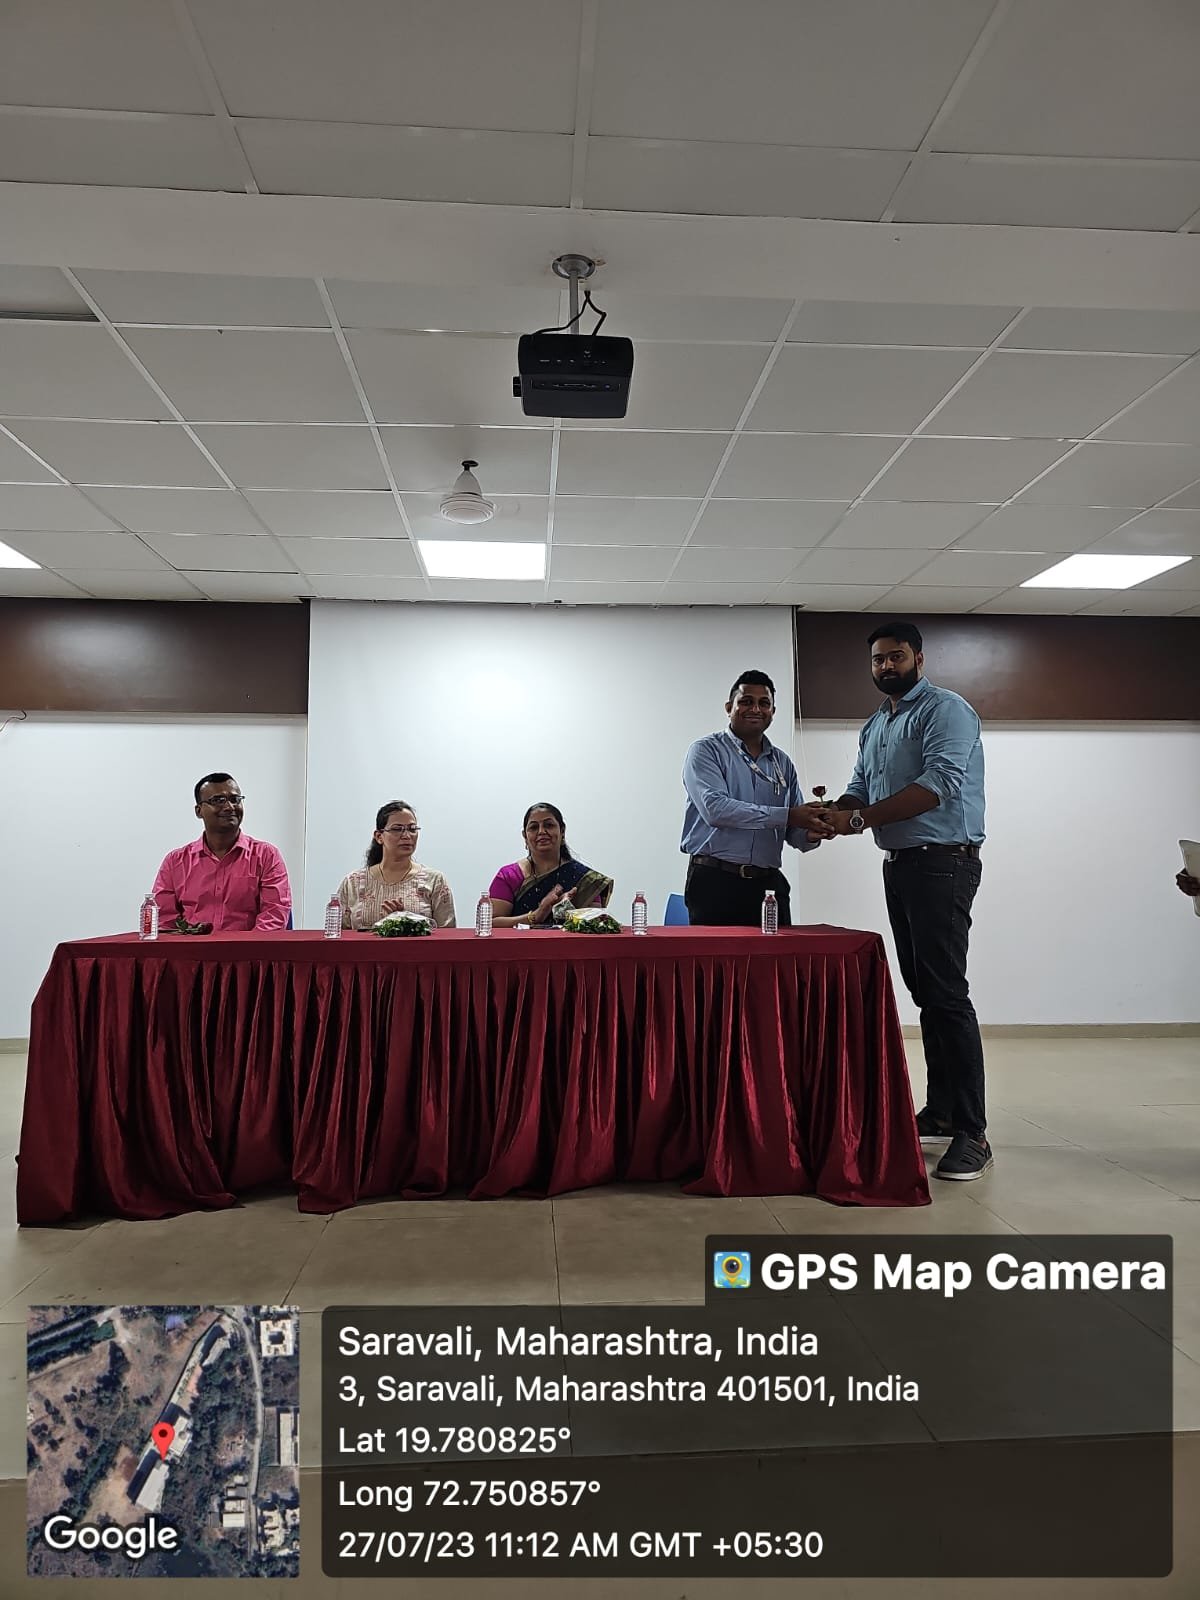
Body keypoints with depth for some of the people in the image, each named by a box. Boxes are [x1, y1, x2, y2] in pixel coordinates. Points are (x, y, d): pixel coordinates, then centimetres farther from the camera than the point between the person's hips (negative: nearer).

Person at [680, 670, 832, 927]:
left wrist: (810, 834, -9)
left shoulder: (782, 763, 16)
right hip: (715, 882, -4)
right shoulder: (707, 751, 0)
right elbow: (715, 809, -17)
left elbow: (794, 833, 16)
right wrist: (786, 816, -19)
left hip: (769, 884, 5)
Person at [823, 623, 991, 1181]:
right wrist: (830, 810, -6)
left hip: (942, 862, -8)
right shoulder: (874, 725, 19)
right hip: (898, 864, 8)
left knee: (946, 992, -12)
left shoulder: (945, 709, -7)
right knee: (923, 990, 12)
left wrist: (859, 819, -22)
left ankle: (972, 1133, -7)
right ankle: (941, 1110, 23)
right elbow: (861, 790, 17)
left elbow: (939, 784, -20)